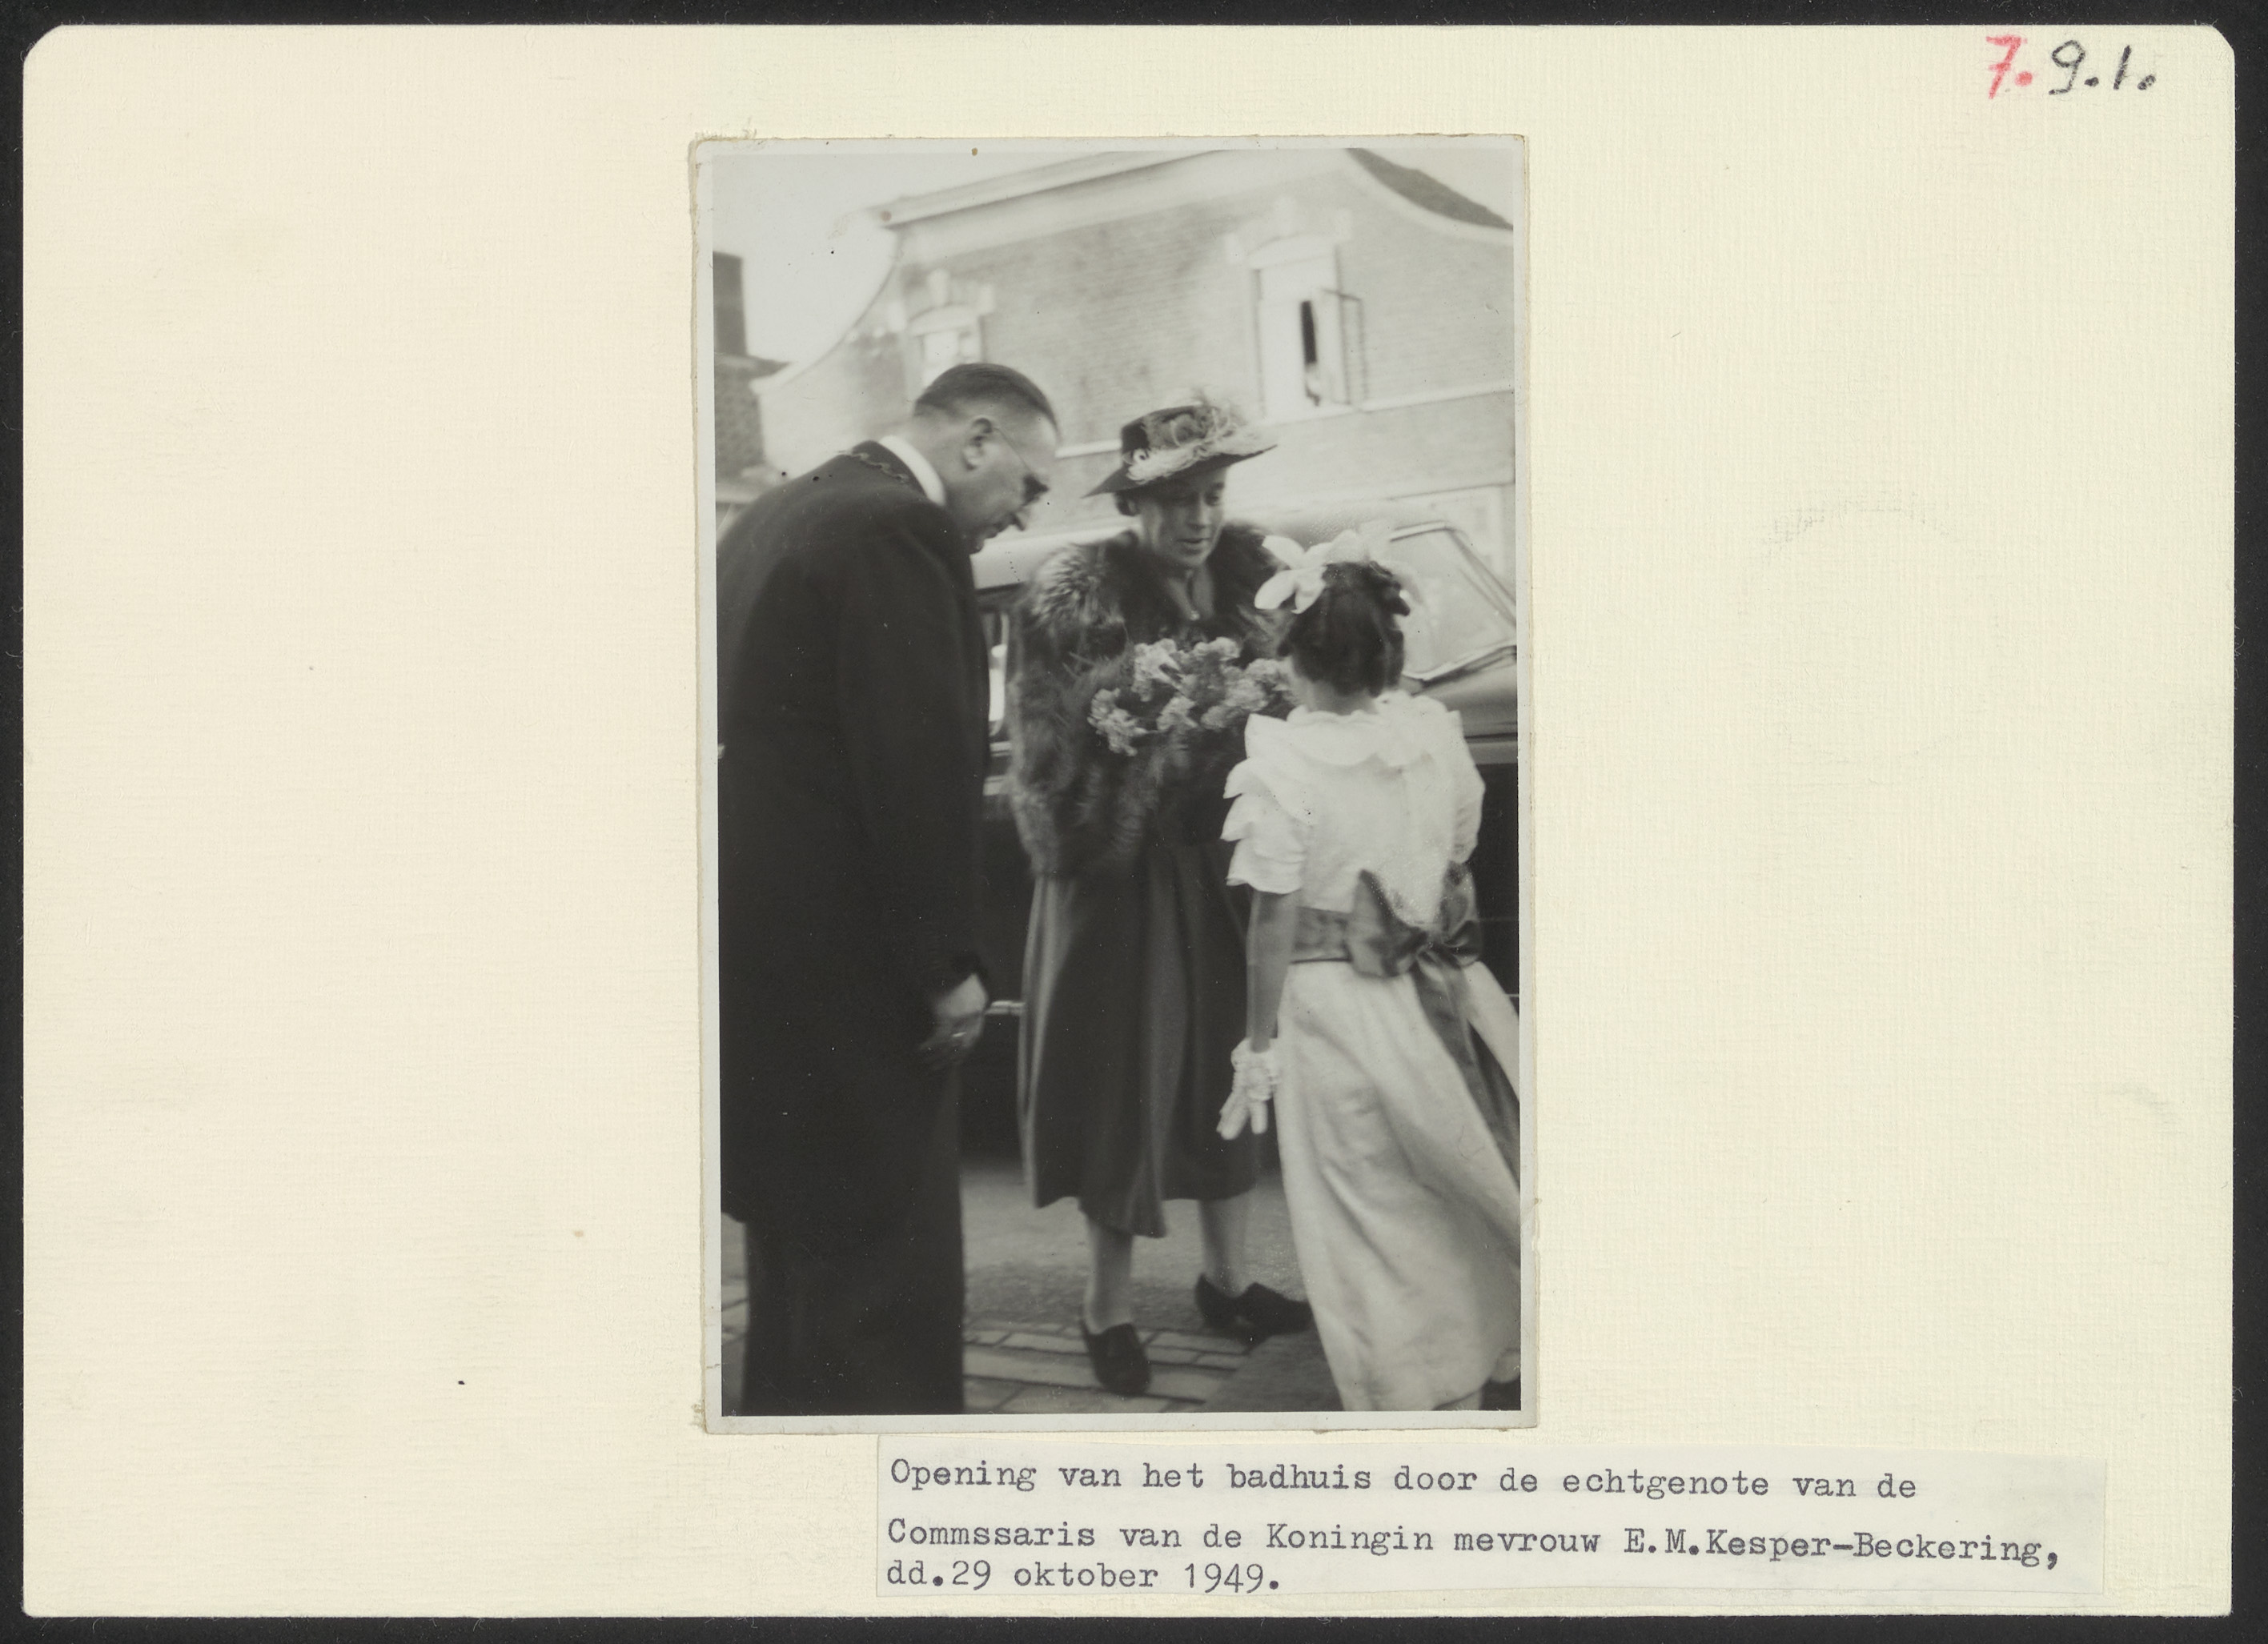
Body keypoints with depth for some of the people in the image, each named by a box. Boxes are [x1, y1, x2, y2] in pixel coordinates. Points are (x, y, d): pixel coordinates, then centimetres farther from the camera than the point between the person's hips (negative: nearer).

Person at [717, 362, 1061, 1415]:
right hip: (848, 964, -10)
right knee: (888, 1284, -4)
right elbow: (920, 766, -20)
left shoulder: (776, 513, 16)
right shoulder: (899, 530, -14)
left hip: (757, 942, 10)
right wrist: (949, 965, -15)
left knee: (802, 1262, 19)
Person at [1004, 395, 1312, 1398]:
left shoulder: (1250, 577, 1)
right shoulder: (1073, 595, -13)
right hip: (1120, 875, -4)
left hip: (1227, 864, 4)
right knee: (1122, 1081, 3)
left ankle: (1228, 1279, 28)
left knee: (1230, 1069, 12)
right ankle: (1108, 1308, 16)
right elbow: (1044, 748, -13)